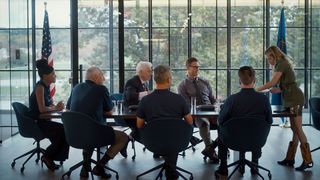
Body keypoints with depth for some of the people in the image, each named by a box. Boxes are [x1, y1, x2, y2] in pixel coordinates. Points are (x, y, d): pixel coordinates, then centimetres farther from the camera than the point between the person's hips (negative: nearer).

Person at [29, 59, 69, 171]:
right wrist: (56, 108, -9)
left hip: (42, 120, 8)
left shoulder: (46, 86, 9)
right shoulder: (40, 87, -18)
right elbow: (42, 109, -25)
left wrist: (57, 106, -8)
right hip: (35, 122, -8)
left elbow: (50, 104, 14)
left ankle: (50, 158, 5)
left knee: (65, 130, -6)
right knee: (62, 131, -17)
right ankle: (47, 157, 2)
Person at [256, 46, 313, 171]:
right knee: (295, 129, 9)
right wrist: (278, 90, 7)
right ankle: (290, 159, 12)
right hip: (292, 100, 10)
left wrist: (256, 89, -9)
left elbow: (272, 82, -17)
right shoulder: (283, 64, 20)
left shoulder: (281, 64, -9)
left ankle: (308, 161, -9)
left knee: (297, 129, -10)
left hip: (295, 99, -10)